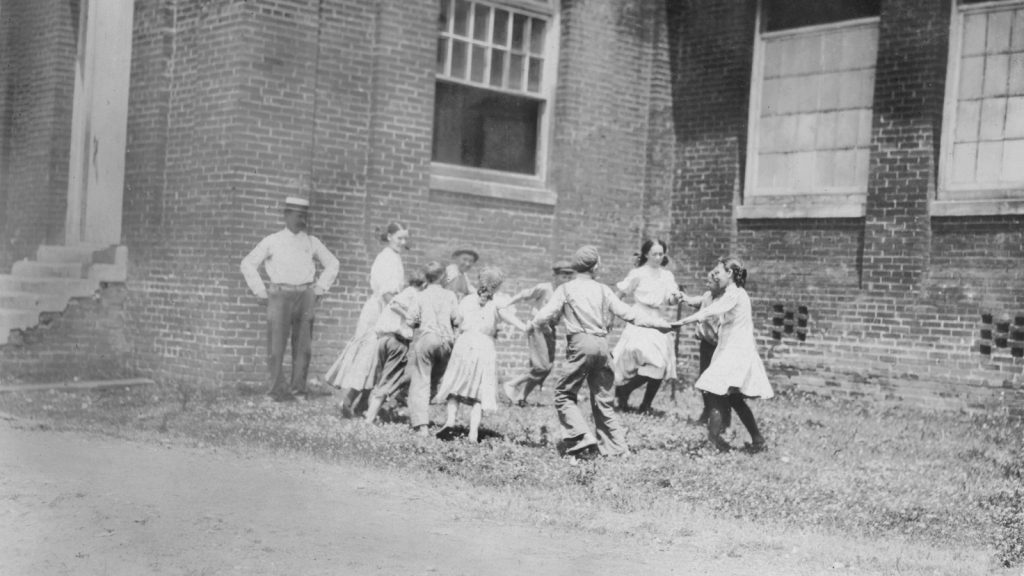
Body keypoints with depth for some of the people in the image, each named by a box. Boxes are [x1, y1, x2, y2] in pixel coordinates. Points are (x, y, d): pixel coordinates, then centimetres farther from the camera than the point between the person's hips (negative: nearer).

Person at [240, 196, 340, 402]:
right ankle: (278, 389, -1)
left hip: (306, 297, 3)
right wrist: (261, 291, 1)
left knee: (303, 344, 2)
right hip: (280, 295, -3)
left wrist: (320, 288, 14)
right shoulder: (272, 242, 5)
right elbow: (248, 265, 7)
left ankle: (298, 385, 10)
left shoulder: (311, 242, 12)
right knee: (276, 344, -6)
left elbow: (332, 263, 23)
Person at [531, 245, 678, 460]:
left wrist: (533, 324, 24)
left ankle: (582, 439, -12)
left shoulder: (566, 289, 4)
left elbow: (545, 315, 1)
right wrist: (656, 323, 22)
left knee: (564, 395, 3)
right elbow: (627, 313, 13)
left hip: (581, 344, -4)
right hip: (602, 345, 4)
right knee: (602, 398, 13)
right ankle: (615, 445, 13)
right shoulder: (603, 290, 12)